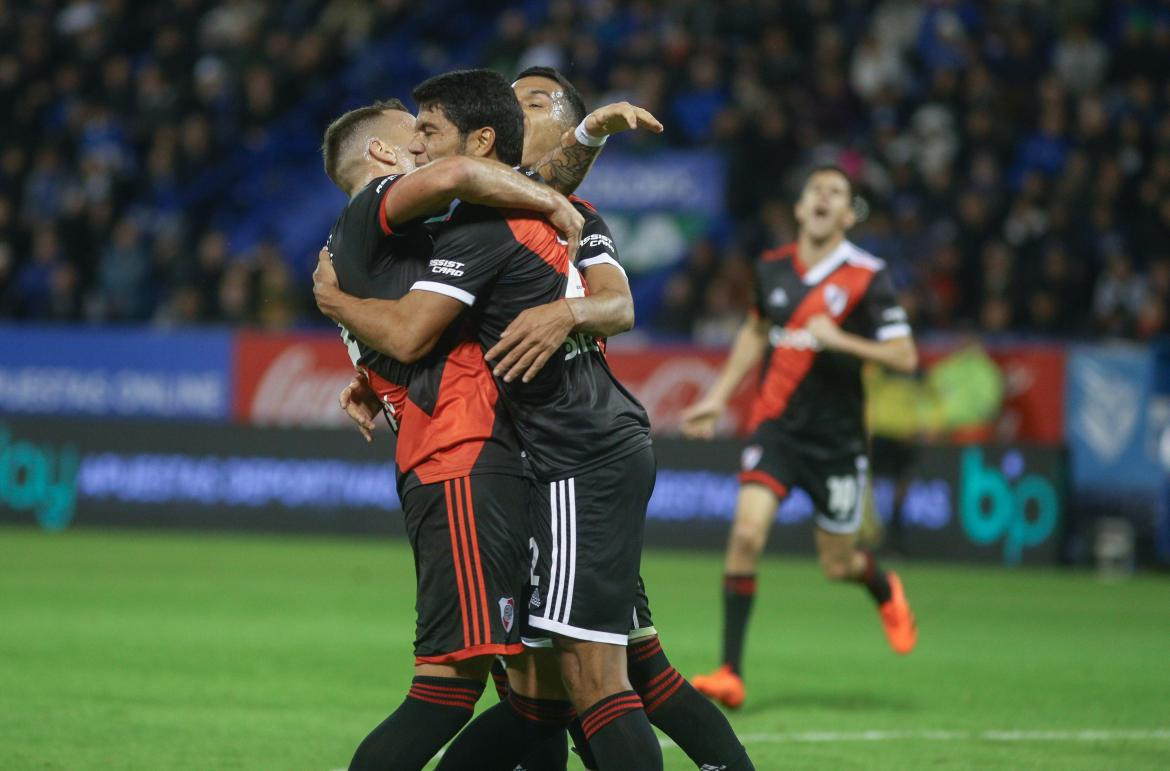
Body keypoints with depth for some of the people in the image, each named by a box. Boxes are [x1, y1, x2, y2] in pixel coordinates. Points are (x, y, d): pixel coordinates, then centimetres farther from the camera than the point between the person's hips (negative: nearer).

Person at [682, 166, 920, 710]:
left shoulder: (867, 278, -9)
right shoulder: (772, 268, 4)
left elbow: (904, 358, -11)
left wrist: (840, 339, -24)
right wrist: (718, 397, 20)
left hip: (836, 437, -2)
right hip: (776, 425, 2)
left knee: (838, 566, 7)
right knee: (746, 533, -18)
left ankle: (884, 589, 46)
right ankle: (730, 673, -14)